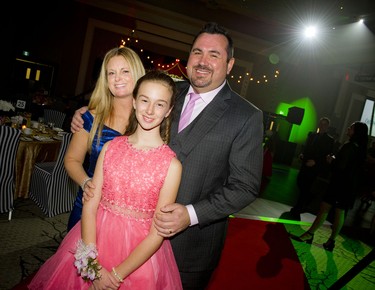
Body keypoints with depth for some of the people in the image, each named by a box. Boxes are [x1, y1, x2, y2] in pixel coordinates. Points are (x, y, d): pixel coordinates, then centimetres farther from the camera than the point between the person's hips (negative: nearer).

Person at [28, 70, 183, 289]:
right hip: (96, 237, 3)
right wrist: (93, 266, -13)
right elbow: (90, 205, -7)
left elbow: (156, 234, -13)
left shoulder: (171, 164, -15)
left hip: (139, 253, -3)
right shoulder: (111, 147, -5)